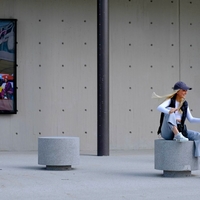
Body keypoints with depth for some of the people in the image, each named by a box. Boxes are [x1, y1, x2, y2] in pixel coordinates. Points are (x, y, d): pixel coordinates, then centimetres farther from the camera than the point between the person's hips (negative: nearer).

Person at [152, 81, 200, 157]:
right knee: (170, 112, -31)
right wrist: (169, 111, -48)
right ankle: (178, 136, -39)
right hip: (167, 132, -6)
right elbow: (159, 108, -27)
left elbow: (191, 119, 11)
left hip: (179, 130, 6)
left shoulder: (185, 104, 11)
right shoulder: (170, 101, -6)